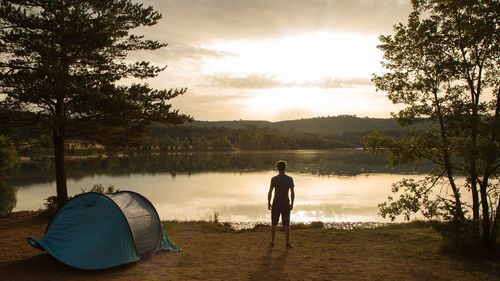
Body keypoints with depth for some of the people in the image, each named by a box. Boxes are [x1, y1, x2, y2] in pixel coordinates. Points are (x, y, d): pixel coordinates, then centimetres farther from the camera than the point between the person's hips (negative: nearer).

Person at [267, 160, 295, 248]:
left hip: (276, 204, 0)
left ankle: (272, 241, 16)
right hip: (286, 204, 1)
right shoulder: (290, 179, -5)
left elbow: (270, 192, -8)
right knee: (286, 224, 7)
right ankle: (288, 243, 10)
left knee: (274, 224, 11)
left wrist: (268, 203, 3)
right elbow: (292, 193, -3)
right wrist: (292, 204, 6)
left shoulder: (274, 179, -8)